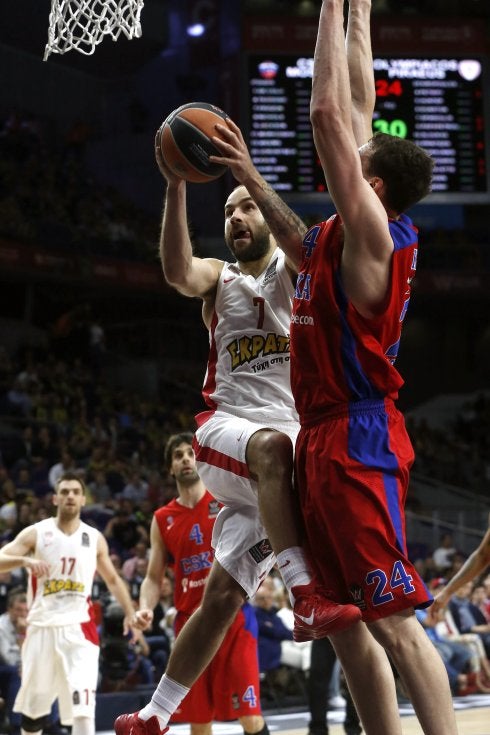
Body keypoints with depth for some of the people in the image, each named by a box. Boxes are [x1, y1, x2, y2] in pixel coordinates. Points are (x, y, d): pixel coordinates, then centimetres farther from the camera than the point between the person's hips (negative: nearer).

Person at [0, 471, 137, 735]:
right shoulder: (36, 533, 0)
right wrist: (24, 560, -28)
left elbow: (113, 579, 18)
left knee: (83, 702, -17)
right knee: (34, 705, 11)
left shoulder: (95, 539, 6)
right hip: (42, 627, 0)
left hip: (78, 628, 0)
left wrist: (130, 612, 5)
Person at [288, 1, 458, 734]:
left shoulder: (370, 229, -11)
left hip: (358, 442, -10)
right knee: (343, 618, 10)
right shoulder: (343, 233, 11)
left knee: (392, 616, -12)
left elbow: (329, 114, -16)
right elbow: (353, 109, 18)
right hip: (324, 439, 10)